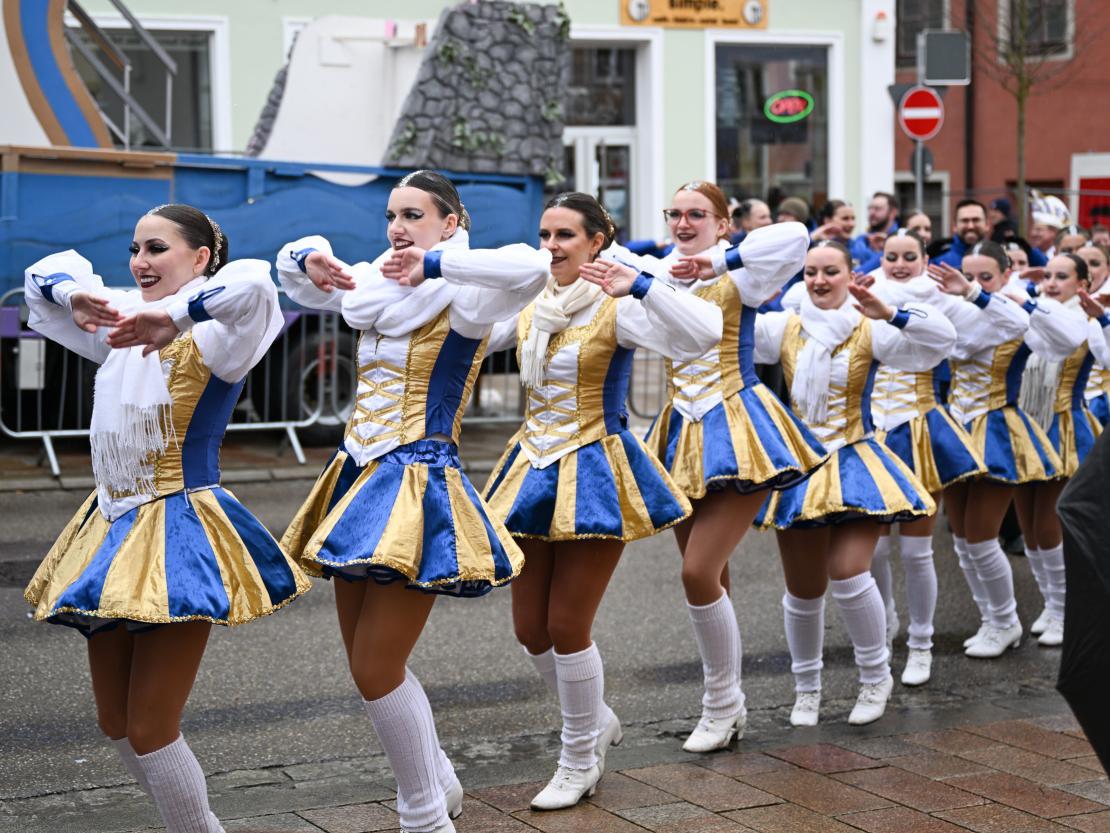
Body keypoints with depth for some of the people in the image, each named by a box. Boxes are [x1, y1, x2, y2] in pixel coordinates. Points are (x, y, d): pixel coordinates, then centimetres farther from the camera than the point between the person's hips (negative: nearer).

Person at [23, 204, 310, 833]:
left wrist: (174, 316, -32)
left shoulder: (211, 337, -12)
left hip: (177, 533, -8)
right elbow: (47, 275, 18)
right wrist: (76, 295, -2)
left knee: (150, 731, -5)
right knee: (116, 724, 15)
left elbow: (253, 286, -34)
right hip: (113, 526, 8)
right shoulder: (126, 326, 9)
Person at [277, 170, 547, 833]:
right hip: (362, 478, 8)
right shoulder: (380, 288, 11)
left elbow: (531, 270, -31)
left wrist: (433, 264, -25)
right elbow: (290, 265, 25)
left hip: (418, 484, -8)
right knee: (371, 664, 15)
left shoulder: (461, 299, -10)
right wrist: (312, 258, 2)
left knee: (376, 670, -7)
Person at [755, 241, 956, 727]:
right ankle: (806, 689, 29)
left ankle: (876, 676, 6)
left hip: (854, 463, -2)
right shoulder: (784, 330, 2)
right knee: (803, 591, 8)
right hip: (799, 466, 3)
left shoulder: (869, 332, -4)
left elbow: (941, 340, -14)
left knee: (848, 575, -18)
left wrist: (890, 315, -26)